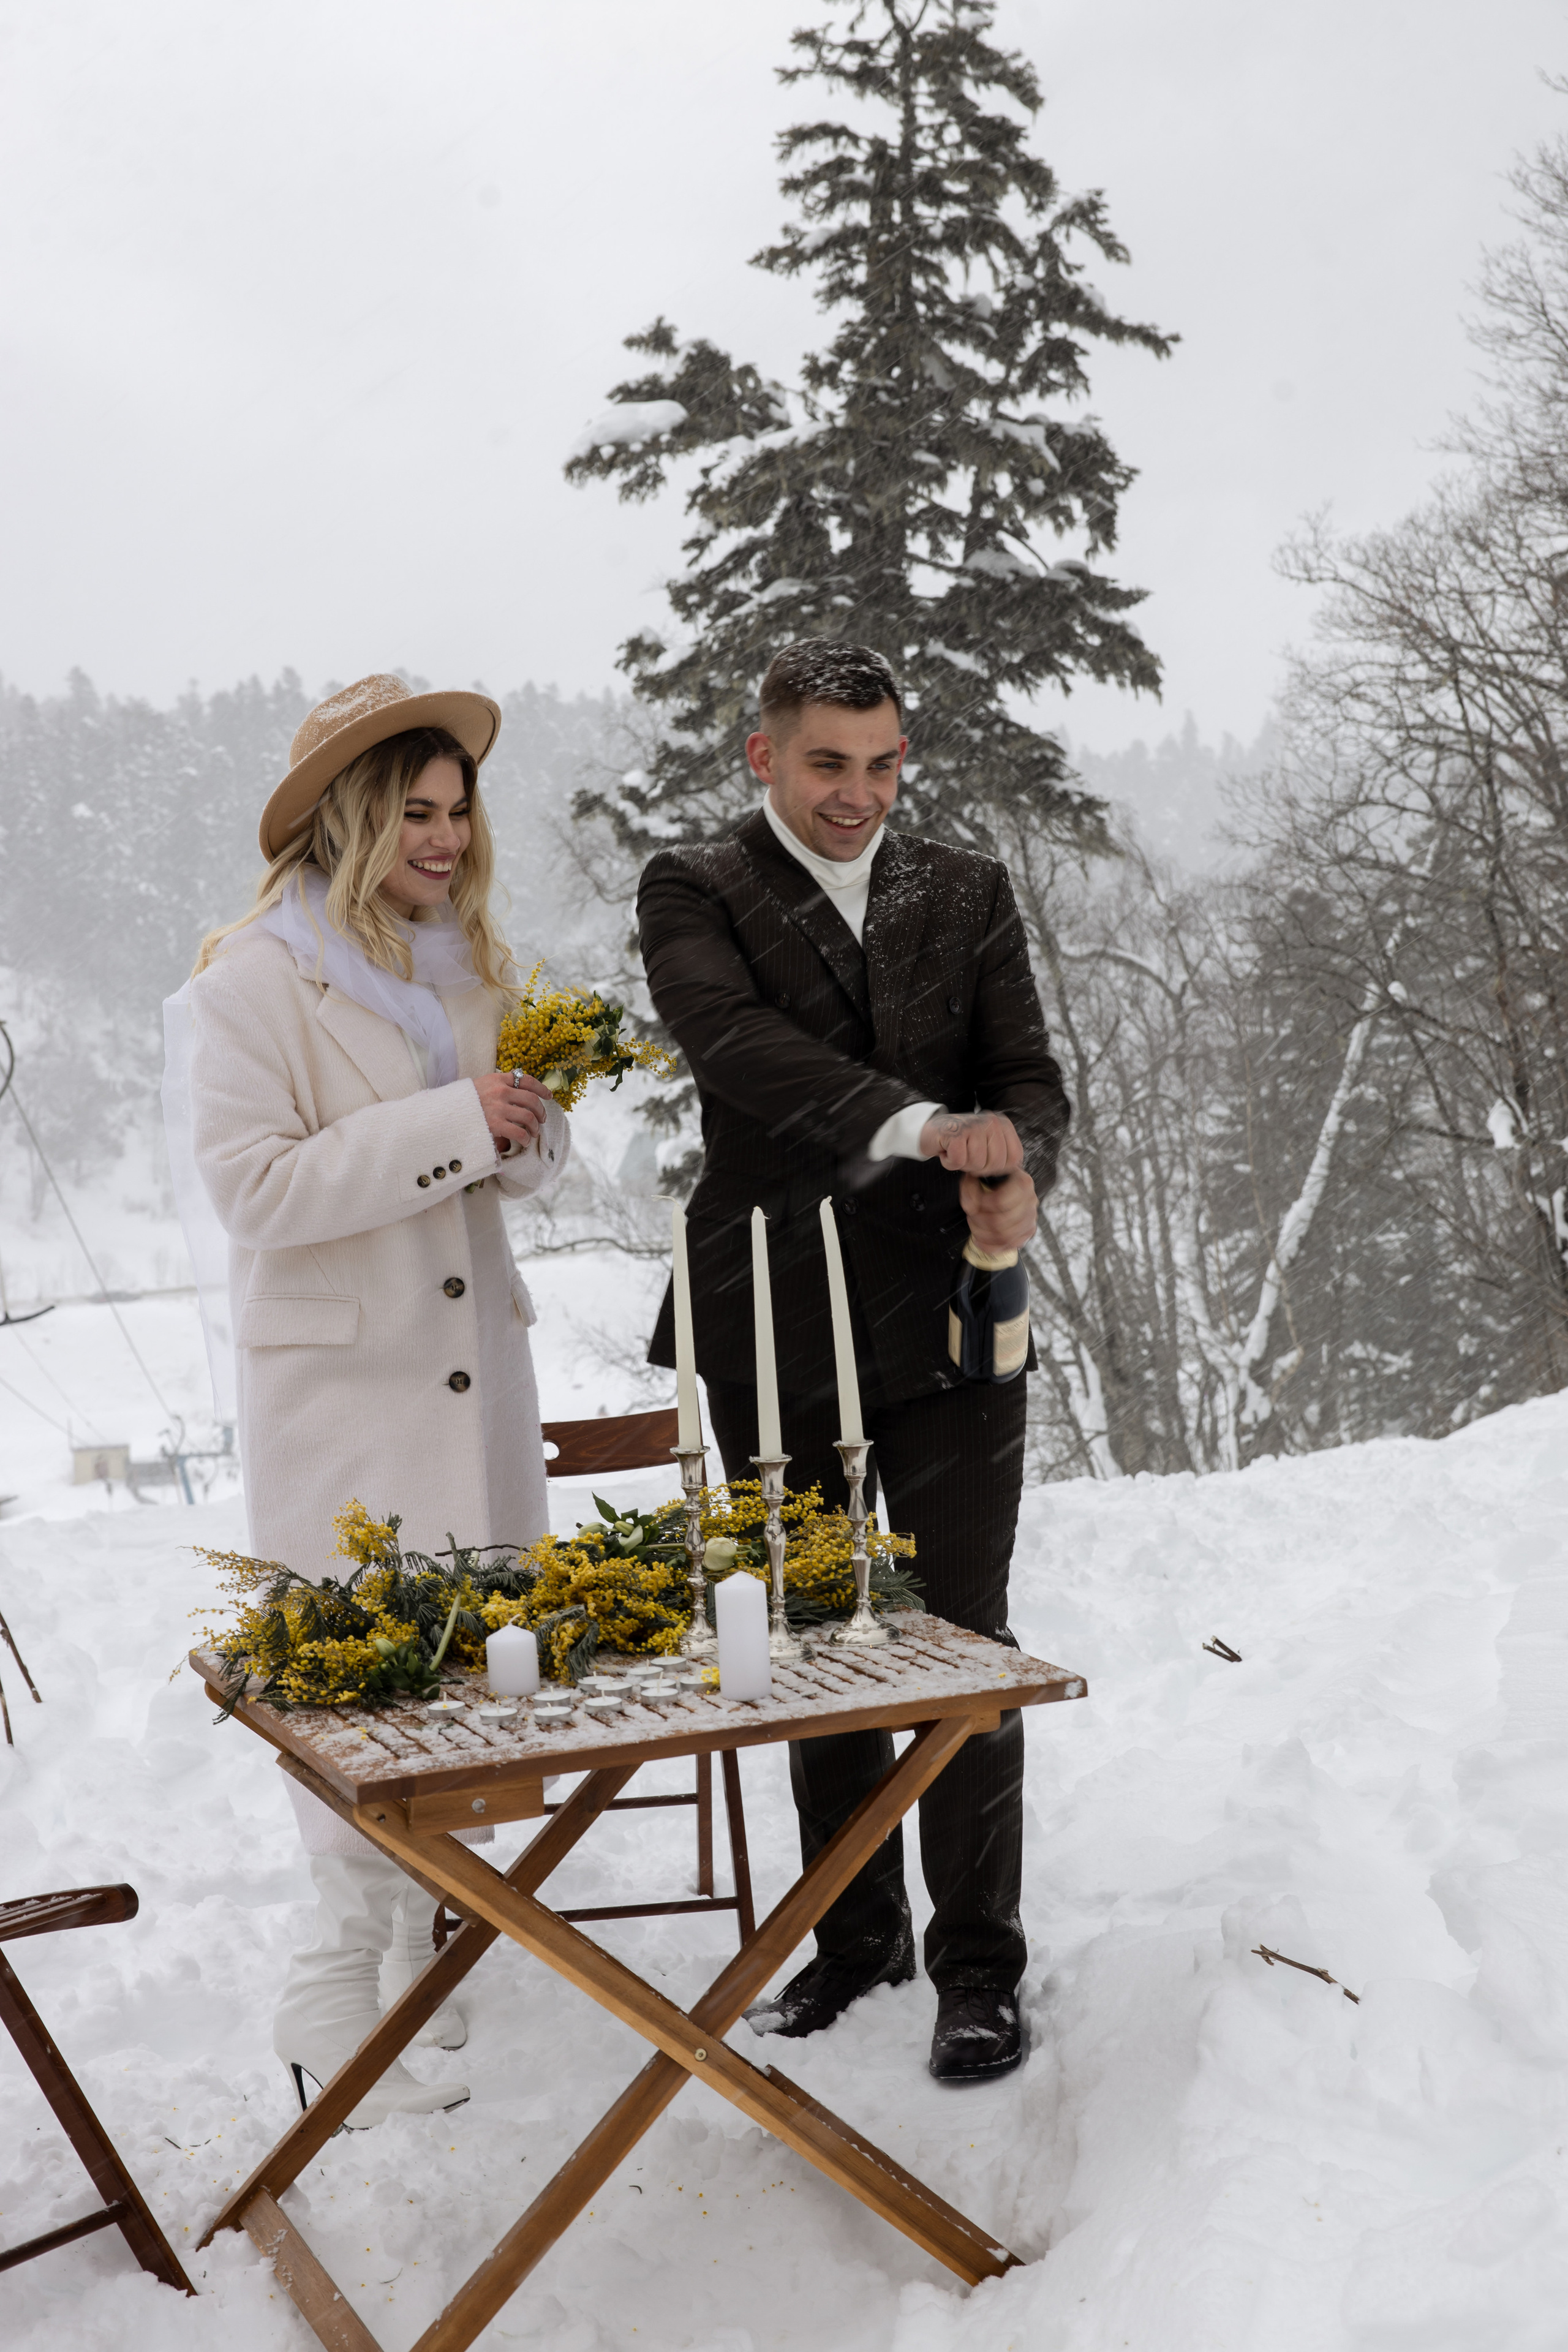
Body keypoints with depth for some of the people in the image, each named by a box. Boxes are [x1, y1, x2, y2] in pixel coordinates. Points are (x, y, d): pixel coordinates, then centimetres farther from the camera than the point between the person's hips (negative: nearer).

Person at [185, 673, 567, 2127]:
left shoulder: (472, 964, 13)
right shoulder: (258, 978, -7)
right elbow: (251, 1185, -15)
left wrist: (528, 1134, -5)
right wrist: (451, 1122, -19)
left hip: (474, 1360, 6)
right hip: (337, 1382, -6)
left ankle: (427, 1943, 21)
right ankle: (339, 2012, 3)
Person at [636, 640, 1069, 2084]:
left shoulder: (969, 895, 10)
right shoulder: (695, 895, 1)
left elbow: (1031, 1077, 2)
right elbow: (739, 1044, -19)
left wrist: (1016, 1169, -22)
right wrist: (923, 1126, -33)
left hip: (946, 1315, 1)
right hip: (776, 1327, 0)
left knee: (965, 1641, 0)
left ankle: (978, 1964, 14)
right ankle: (856, 1934, 28)